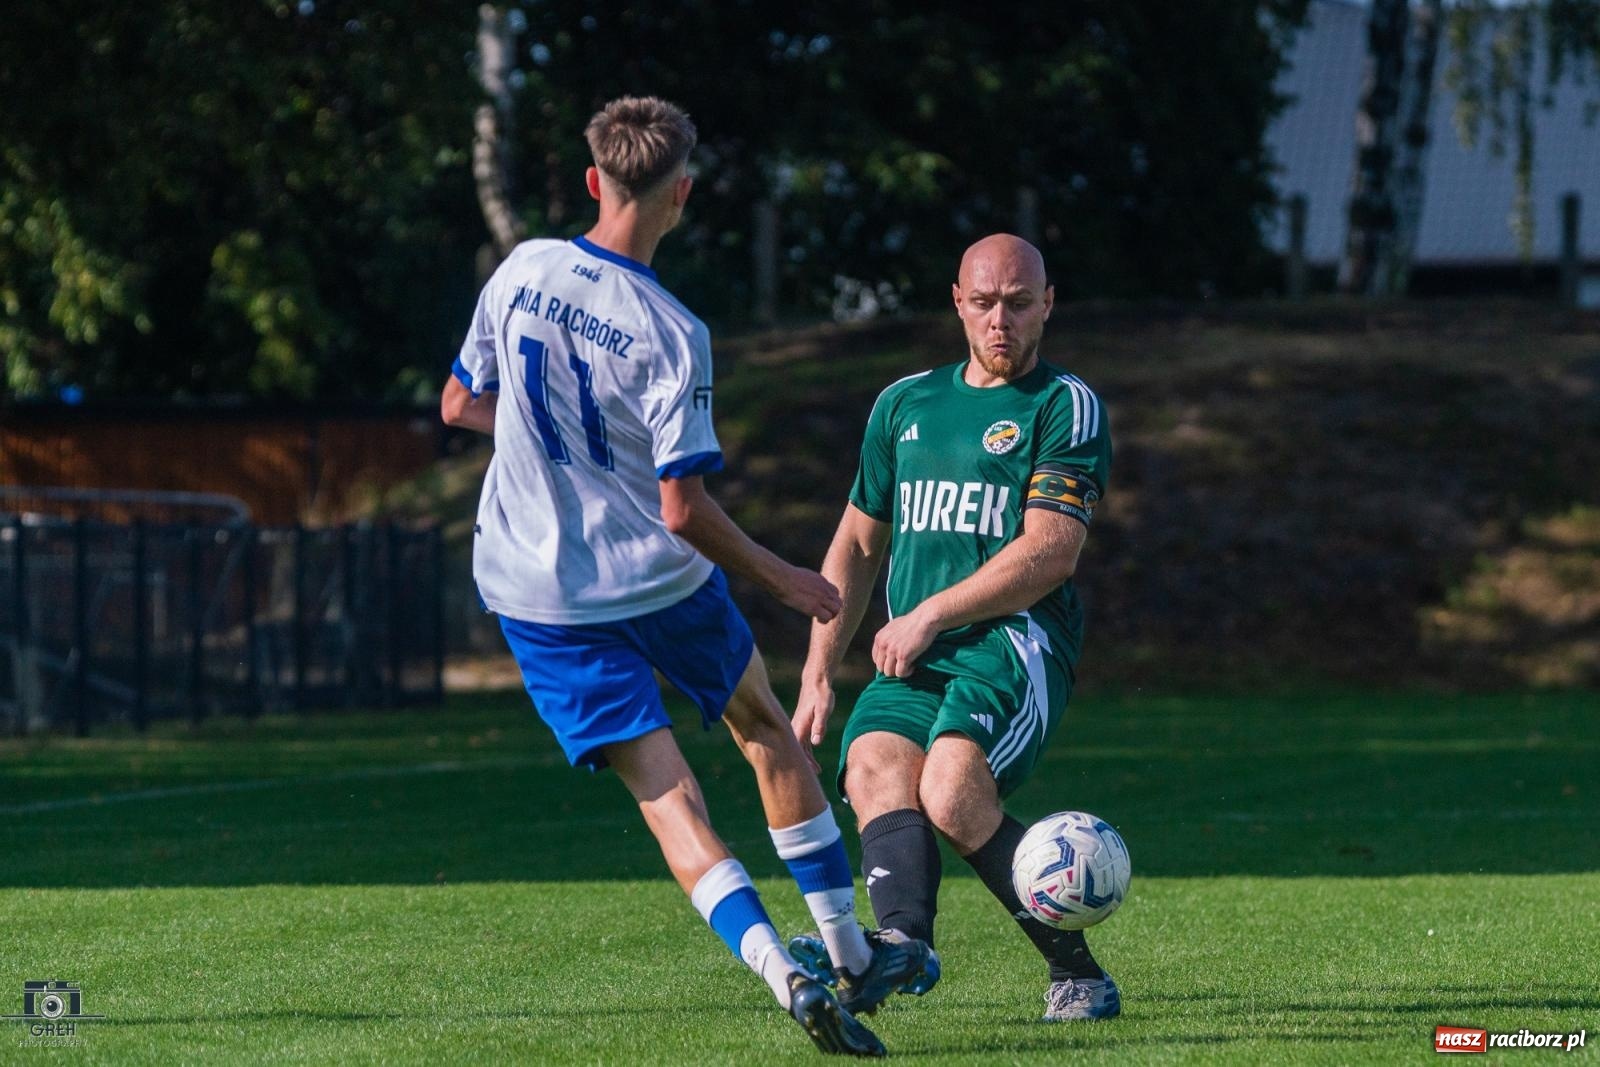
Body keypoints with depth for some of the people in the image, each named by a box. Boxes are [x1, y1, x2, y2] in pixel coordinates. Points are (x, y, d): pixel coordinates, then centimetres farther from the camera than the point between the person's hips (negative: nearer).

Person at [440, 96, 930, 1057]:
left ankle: (782, 970, -16)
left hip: (537, 593, 3)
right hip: (659, 579, -3)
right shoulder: (673, 336, -19)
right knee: (769, 730, 23)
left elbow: (460, 407, 7)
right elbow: (685, 510, -20)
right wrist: (783, 581, -6)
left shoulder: (522, 272, -7)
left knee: (667, 796, 3)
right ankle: (853, 950, 28)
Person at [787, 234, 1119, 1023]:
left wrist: (930, 614, -10)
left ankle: (1076, 967, -27)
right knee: (876, 770, -28)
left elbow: (1049, 552, -7)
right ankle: (904, 938, -51)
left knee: (952, 793, -31)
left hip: (1013, 644, -5)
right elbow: (857, 546, 28)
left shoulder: (1066, 408, 4)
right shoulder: (903, 405, 22)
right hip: (909, 662, 5)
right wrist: (818, 674, 20)